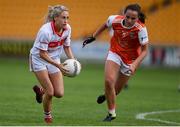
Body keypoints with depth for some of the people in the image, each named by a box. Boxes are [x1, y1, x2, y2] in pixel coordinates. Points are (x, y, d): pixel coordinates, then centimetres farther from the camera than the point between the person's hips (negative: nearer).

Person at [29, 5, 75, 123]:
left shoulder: (67, 28, -11)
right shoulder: (46, 31, -30)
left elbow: (67, 47, 3)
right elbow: (42, 53, -24)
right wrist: (58, 65, -31)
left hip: (54, 59, 6)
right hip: (39, 59, -5)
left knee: (59, 93, -2)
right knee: (50, 92, -12)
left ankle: (41, 90, 30)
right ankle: (47, 116, 16)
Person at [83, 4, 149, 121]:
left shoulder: (141, 29, -28)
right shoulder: (115, 20, -21)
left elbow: (144, 51, -21)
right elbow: (105, 25, 5)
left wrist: (134, 65, -33)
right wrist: (93, 37, 9)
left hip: (130, 59, -1)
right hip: (115, 53, 1)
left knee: (117, 89, 11)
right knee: (108, 81, -18)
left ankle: (107, 96, 48)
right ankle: (111, 113, 0)